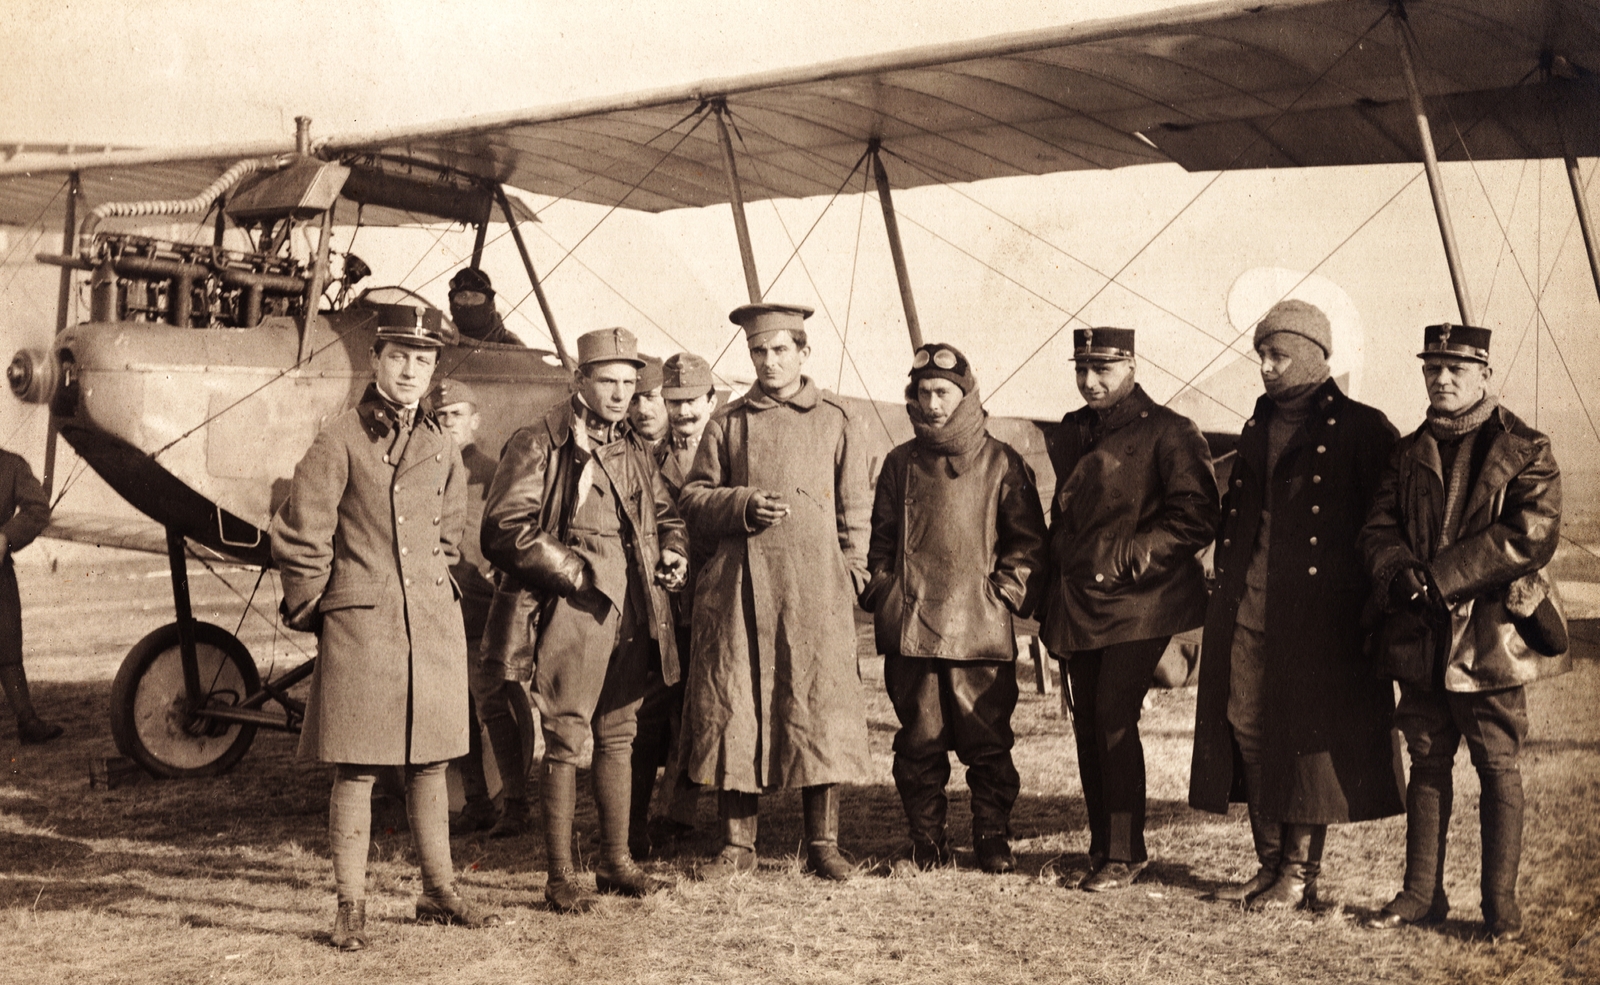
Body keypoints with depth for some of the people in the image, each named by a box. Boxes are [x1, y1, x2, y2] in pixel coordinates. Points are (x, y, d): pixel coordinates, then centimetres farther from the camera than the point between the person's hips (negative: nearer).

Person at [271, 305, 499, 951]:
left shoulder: (441, 447, 9)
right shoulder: (341, 441, -6)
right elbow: (299, 538, -4)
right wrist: (313, 612, 3)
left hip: (433, 623, 5)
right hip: (361, 624, -5)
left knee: (429, 763, 12)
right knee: (357, 769, -1)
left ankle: (438, 893, 23)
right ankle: (351, 908, 9)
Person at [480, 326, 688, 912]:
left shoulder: (634, 450, 16)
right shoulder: (541, 446, -6)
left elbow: (663, 512, 29)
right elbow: (506, 528, -13)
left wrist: (673, 552, 8)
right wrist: (574, 571, -15)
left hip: (632, 615, 7)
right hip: (573, 611, -7)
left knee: (618, 737, 14)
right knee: (566, 741, -4)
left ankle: (616, 863, 25)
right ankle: (560, 877, 4)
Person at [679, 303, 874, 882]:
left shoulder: (837, 421, 11)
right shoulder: (728, 424, 14)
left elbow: (854, 514, 10)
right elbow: (693, 501, 11)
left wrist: (848, 583, 0)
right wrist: (744, 505, -8)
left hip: (813, 589, -1)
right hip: (737, 590, 1)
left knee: (819, 712, -3)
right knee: (732, 712, 0)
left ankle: (822, 844, 7)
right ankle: (737, 843, 10)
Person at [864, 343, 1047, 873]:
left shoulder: (1001, 462, 5)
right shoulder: (900, 462, 13)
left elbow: (1027, 538, 7)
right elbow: (880, 538, 19)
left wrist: (1005, 591, -3)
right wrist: (882, 592, 8)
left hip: (981, 628, -2)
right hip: (910, 627, 2)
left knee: (987, 739, -1)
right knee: (920, 738, 5)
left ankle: (992, 837, 12)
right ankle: (926, 839, 16)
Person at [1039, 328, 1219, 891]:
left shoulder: (1168, 433, -5)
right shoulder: (1070, 434, 16)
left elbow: (1196, 517, -12)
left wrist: (1127, 557, -18)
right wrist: (1048, 602, 17)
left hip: (1137, 602, -7)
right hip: (1076, 603, 7)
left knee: (1114, 718, -13)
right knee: (1087, 724, 8)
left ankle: (1122, 854, -3)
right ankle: (1104, 849, 20)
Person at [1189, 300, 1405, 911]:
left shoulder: (1360, 430, -2)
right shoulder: (1258, 429, 18)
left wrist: (1376, 597, -8)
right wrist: (1226, 586, 14)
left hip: (1318, 608, -6)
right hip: (1247, 604, 6)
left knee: (1309, 734, -2)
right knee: (1248, 728, 5)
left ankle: (1301, 874, 6)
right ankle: (1270, 865, 16)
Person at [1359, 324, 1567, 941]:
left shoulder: (1524, 452, -2)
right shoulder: (1409, 454, 13)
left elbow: (1532, 536, -14)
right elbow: (1378, 528, 7)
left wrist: (1441, 578, -19)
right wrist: (1400, 575, -16)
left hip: (1491, 636, -4)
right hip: (1420, 636, 5)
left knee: (1498, 768, 1)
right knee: (1427, 763, 10)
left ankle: (1501, 904, 11)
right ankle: (1423, 893, 19)